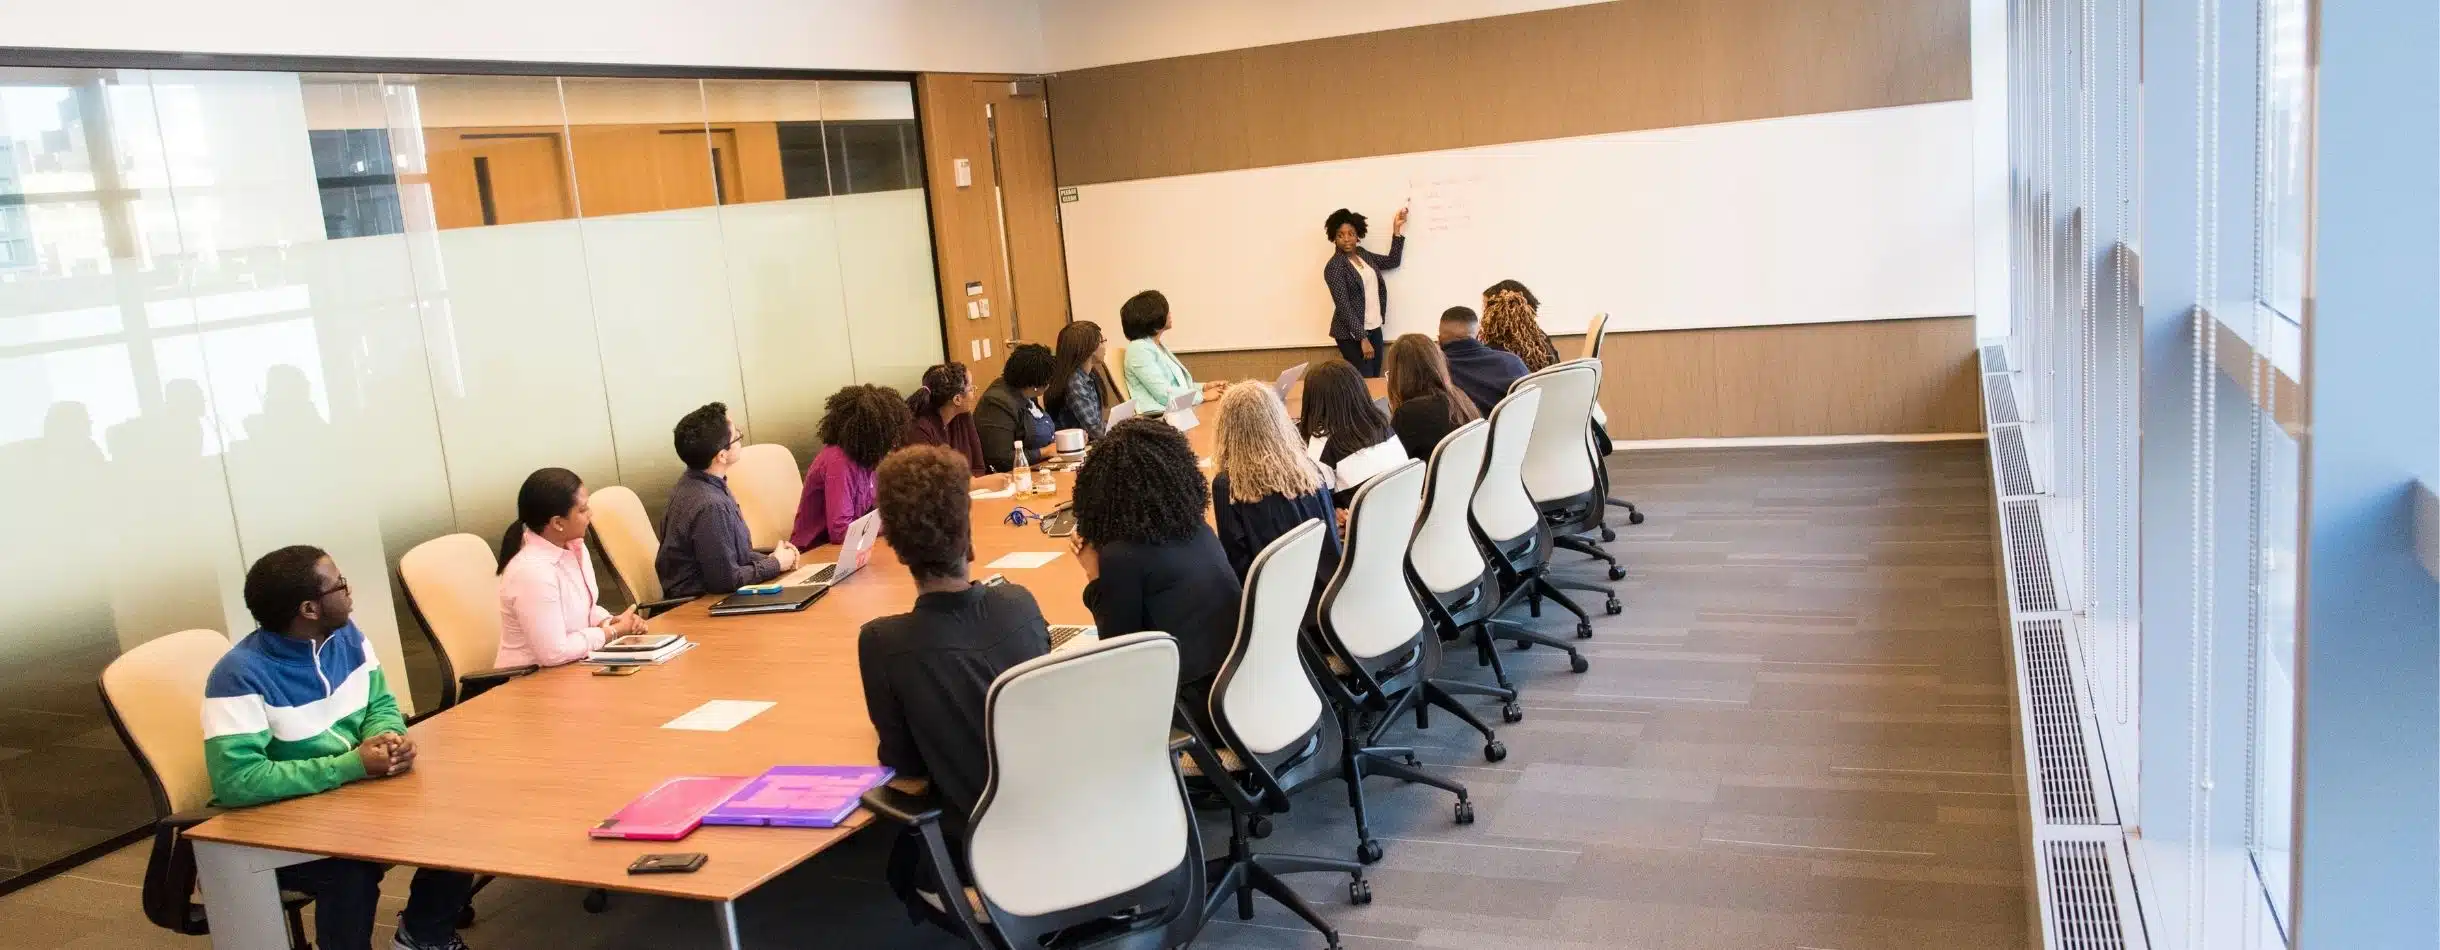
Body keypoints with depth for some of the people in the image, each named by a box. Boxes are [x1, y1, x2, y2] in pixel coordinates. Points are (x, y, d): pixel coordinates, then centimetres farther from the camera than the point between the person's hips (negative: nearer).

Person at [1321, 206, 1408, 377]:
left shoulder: (1362, 254, 8)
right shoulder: (1334, 266, -14)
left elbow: (1392, 261, 20)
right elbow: (1344, 306, -18)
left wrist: (1397, 229, 14)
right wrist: (1362, 338, -21)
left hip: (1374, 329, 7)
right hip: (1352, 333, -7)